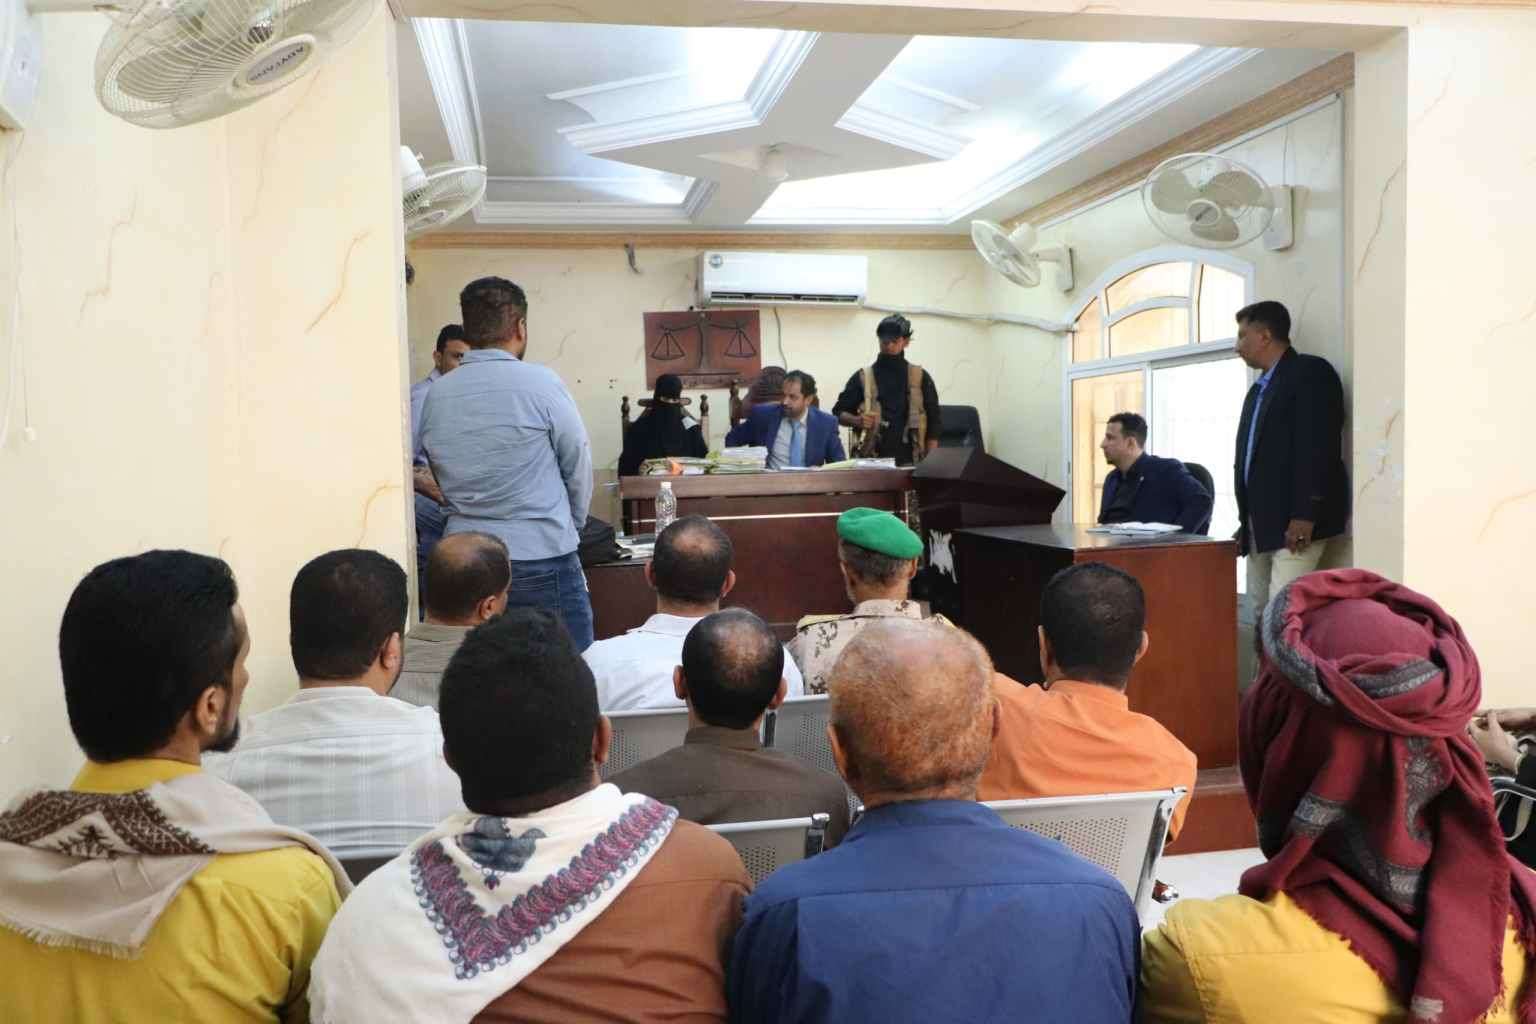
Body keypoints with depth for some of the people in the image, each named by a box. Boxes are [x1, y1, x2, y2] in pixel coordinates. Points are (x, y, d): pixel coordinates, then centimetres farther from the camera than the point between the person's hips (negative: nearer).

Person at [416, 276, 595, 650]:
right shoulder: (540, 383, -11)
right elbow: (578, 467, -1)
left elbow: (445, 480, 10)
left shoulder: (435, 395, 2)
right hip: (542, 563, -5)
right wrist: (569, 525, 15)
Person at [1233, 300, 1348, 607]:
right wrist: (1246, 522, 16)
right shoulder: (1259, 388, 22)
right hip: (1261, 526, 9)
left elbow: (1317, 447, -16)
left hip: (1295, 523, -9)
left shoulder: (1311, 372, -5)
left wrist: (1304, 515, -22)